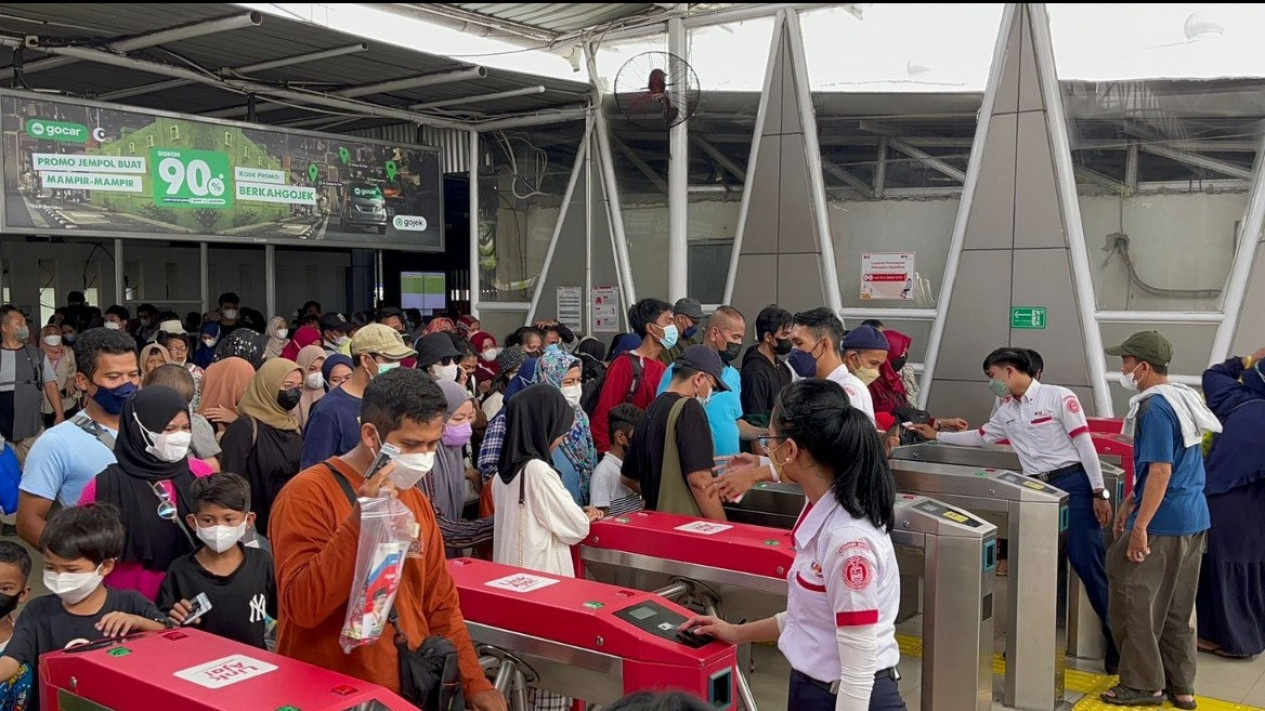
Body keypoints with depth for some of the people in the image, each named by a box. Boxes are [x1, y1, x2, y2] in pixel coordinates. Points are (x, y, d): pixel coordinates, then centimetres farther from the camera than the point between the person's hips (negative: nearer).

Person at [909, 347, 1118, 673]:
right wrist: (937, 435, 22)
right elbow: (981, 437, 26)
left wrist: (1099, 492, -12)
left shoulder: (1059, 397, -9)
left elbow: (1084, 444, -10)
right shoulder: (1006, 410, 12)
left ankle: (1117, 641, 7)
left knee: (1089, 565, -4)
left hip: (1071, 484, -7)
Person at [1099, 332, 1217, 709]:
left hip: (1163, 523, -9)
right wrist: (1131, 502, 23)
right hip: (1194, 520, 9)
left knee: (1133, 600, 1)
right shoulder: (1184, 399, 12)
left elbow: (1160, 472, -23)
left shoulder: (1155, 408, -18)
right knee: (1176, 607, 15)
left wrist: (1140, 526, -21)